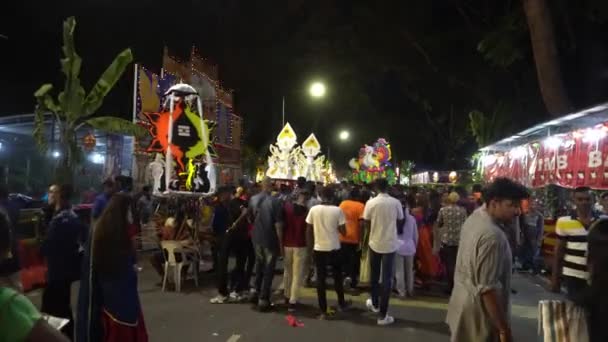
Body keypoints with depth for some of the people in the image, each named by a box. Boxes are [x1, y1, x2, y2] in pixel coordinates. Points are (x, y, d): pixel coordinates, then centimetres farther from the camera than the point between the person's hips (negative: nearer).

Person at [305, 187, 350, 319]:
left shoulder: (313, 210, -5)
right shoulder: (337, 210, -9)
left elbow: (309, 230, -1)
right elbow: (343, 231, -8)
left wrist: (310, 245, 10)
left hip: (319, 249, 0)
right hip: (334, 248, 0)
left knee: (320, 279, 6)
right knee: (337, 276, 19)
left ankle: (323, 311, 8)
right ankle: (341, 303, 35)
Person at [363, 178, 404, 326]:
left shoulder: (370, 203, -10)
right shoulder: (396, 202, -8)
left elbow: (367, 223, 0)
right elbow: (400, 222, 4)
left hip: (375, 243, 1)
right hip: (390, 244, 0)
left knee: (374, 275, 19)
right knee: (387, 278, 3)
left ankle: (375, 304, 36)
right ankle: (382, 315, 5)